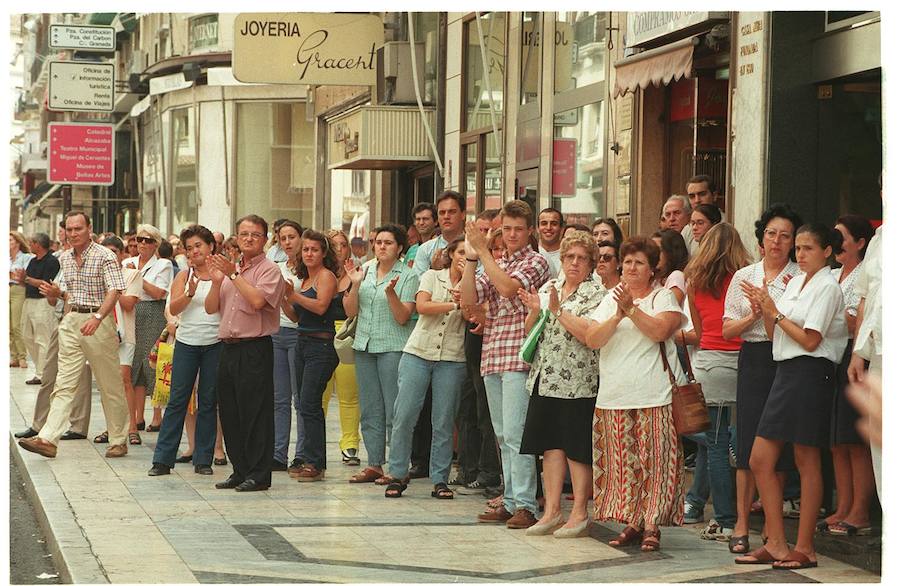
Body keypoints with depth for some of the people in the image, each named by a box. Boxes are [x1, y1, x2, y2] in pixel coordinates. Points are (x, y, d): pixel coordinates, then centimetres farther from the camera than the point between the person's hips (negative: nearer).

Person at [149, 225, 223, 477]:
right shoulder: (184, 276, 7)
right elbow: (173, 308, -4)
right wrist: (190, 293, -21)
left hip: (215, 344, -1)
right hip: (187, 343, 1)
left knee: (208, 402, 5)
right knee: (177, 400, -1)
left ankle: (203, 459, 11)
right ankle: (163, 459, 2)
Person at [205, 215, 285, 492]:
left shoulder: (269, 269, -4)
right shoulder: (230, 268, 17)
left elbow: (257, 300, -21)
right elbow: (210, 308, 12)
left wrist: (234, 275, -16)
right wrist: (217, 281, -4)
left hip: (255, 347, -7)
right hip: (228, 347, 7)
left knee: (255, 411, -6)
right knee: (229, 412, 9)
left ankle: (258, 474, -1)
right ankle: (240, 471, 18)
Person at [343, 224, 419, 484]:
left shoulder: (408, 276, -3)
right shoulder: (365, 271, 11)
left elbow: (403, 318, -9)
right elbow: (350, 311, 8)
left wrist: (391, 292, -23)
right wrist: (355, 285, -5)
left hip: (393, 347, -5)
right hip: (364, 345, 5)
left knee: (394, 410, -6)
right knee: (370, 410, 8)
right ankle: (374, 464, 14)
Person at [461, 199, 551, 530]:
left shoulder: (536, 263, -2)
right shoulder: (493, 265, 18)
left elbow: (509, 288, -20)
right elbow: (468, 300, 5)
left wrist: (482, 250, -16)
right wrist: (471, 258, -4)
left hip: (519, 358, -7)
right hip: (492, 359, 7)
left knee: (514, 434, -13)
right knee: (503, 437, 9)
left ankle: (526, 506, -12)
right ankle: (510, 502, 14)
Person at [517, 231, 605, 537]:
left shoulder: (596, 293, -4)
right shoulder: (549, 287, 14)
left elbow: (589, 333, -18)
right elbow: (530, 332, 15)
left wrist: (558, 309, -16)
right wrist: (535, 311, -5)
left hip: (578, 382, -6)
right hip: (546, 380, 6)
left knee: (576, 448, -1)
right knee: (550, 445, 7)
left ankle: (579, 513, 7)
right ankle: (552, 511, 12)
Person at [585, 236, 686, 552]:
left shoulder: (664, 297, 3)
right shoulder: (611, 299, 14)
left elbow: (661, 330, -16)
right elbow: (592, 339, 1)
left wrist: (631, 309, -17)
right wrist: (618, 316, -12)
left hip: (653, 396, -4)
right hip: (613, 395, 4)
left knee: (652, 462, -5)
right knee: (621, 463, 4)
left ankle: (652, 525, 0)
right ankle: (631, 523, 13)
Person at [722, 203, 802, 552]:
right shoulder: (744, 277, 11)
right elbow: (727, 330, 9)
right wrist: (753, 317, -8)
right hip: (753, 361, 1)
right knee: (748, 441, -2)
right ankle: (742, 524, 3)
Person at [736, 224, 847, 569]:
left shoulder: (827, 288, -7)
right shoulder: (795, 283, 17)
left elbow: (809, 340, -15)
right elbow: (774, 334, 15)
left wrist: (775, 312, -8)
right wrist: (764, 309, -2)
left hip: (810, 374, -9)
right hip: (785, 372, 9)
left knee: (807, 461, -2)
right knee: (760, 459, 5)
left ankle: (804, 548, 3)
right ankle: (776, 545, 9)